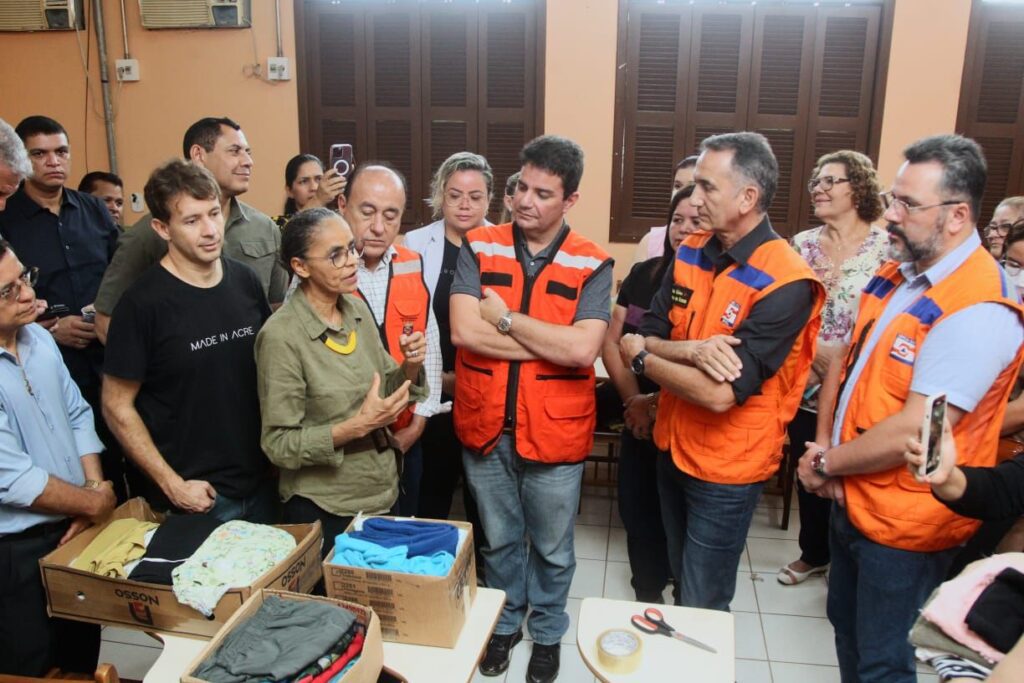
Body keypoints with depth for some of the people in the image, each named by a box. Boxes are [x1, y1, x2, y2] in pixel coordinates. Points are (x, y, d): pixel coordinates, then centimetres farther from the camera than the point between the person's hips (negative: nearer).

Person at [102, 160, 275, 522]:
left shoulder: (246, 281, 0)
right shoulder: (142, 303, -14)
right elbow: (117, 406, -10)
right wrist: (173, 486, -13)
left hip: (261, 483, 5)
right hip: (196, 497, -5)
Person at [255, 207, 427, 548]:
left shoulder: (357, 309, -1)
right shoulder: (281, 335, -19)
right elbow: (279, 445, -16)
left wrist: (410, 367, -11)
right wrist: (358, 426, -27)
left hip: (382, 495, 6)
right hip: (323, 510, -6)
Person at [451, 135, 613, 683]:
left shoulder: (592, 265, -8)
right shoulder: (479, 248, -4)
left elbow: (584, 350, -23)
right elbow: (463, 331, -18)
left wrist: (505, 318, -18)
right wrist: (553, 343, -19)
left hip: (554, 432, -1)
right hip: (485, 429, 2)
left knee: (552, 549, 18)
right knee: (498, 540, 22)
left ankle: (547, 632, 44)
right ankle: (504, 623, 47)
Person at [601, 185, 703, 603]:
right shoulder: (643, 274, 4)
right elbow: (611, 341, 5)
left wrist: (659, 402, -12)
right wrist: (634, 400, -5)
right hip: (640, 421, 4)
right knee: (637, 510, 11)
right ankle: (646, 597, 33)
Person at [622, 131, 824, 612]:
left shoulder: (786, 283, -24)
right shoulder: (689, 254, -1)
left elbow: (721, 393, -28)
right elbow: (646, 337, -3)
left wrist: (639, 356, -15)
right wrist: (694, 349, -25)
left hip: (726, 468, -7)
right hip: (672, 447, 7)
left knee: (703, 608, 9)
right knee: (680, 581, 27)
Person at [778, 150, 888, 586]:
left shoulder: (885, 247, -7)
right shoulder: (802, 245, 5)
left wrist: (847, 362, -14)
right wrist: (815, 350, -13)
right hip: (805, 386, 4)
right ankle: (813, 554, 37)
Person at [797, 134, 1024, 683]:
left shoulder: (977, 309, -24)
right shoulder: (895, 275, 3)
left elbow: (914, 432, -27)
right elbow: (846, 360, 10)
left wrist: (827, 463, -14)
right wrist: (823, 442, -4)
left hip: (904, 525, -8)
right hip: (851, 501, 8)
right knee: (846, 626, 25)